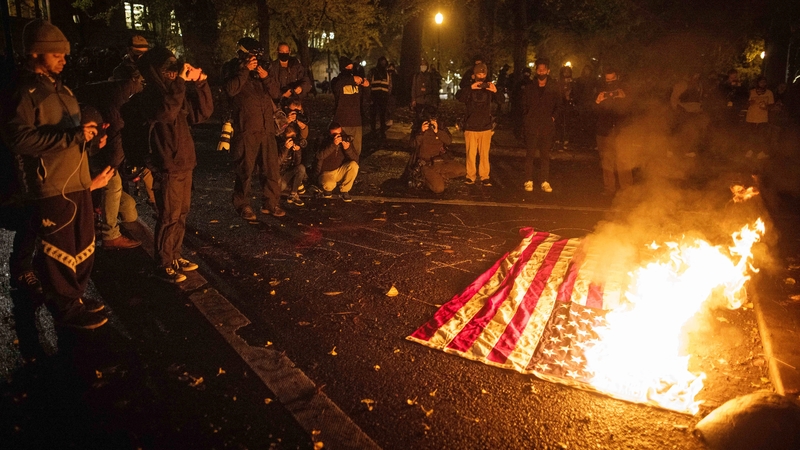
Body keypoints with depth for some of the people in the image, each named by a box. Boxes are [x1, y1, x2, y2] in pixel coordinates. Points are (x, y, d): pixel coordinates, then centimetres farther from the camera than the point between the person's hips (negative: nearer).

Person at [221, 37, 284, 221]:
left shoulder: (259, 68, 21)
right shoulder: (231, 68, 5)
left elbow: (275, 88, 14)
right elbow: (230, 89, -14)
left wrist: (266, 77, -4)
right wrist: (245, 70, -15)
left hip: (266, 127, 5)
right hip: (245, 128, -5)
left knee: (271, 168, 7)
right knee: (245, 169, -1)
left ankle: (270, 203, 18)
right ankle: (243, 206, 11)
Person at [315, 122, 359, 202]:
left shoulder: (346, 140, -7)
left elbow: (355, 159, -14)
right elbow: (320, 156, -34)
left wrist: (347, 149, -32)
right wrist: (333, 145, -42)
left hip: (340, 171, 4)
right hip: (326, 173, -3)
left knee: (354, 165, -25)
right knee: (329, 185, -36)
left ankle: (344, 190, -6)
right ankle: (327, 189, 5)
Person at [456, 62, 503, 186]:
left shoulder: (489, 88, 9)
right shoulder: (469, 87, 4)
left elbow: (499, 100, -6)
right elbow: (459, 97, -16)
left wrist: (495, 92, -27)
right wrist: (470, 88, -32)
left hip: (486, 126, 1)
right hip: (471, 126, -1)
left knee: (484, 154, 0)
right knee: (471, 153, 2)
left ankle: (484, 176, 6)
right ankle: (470, 176, 11)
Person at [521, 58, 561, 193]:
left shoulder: (554, 88, 6)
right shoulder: (529, 88, 8)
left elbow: (558, 105, 10)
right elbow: (524, 106, 11)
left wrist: (553, 117, -3)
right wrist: (526, 120, 2)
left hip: (547, 126, 0)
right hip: (532, 126, 0)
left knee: (545, 155, 4)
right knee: (530, 154, -1)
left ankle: (544, 182, 8)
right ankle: (529, 181, 5)